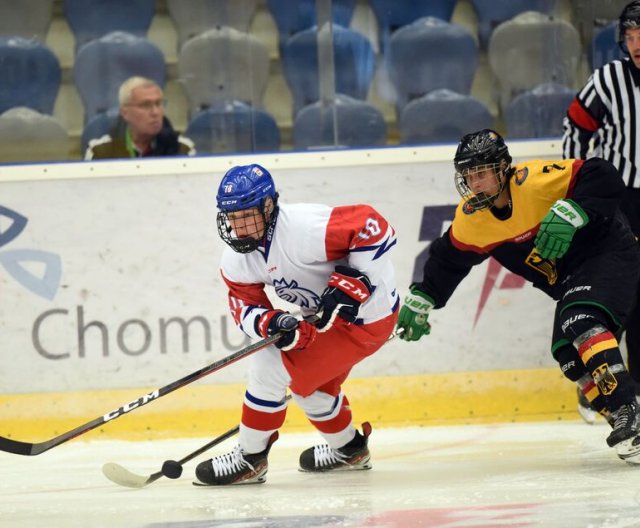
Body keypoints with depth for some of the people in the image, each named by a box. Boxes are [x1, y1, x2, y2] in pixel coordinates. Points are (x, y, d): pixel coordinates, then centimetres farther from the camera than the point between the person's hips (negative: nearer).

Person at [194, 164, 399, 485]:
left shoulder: (303, 227, -31)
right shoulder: (236, 261, -4)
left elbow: (373, 226, -31)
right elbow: (245, 308, -7)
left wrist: (350, 284, -32)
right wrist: (272, 323, -29)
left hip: (365, 313, -9)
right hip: (327, 314, 9)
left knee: (270, 367, -13)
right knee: (311, 383, 26)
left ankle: (250, 459, 0)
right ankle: (350, 449, 49)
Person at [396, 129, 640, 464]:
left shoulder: (537, 180, -26)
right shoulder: (471, 217, -3)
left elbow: (605, 179, -31)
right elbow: (448, 258, 14)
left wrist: (569, 213, -41)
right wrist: (420, 299, 10)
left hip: (608, 252, -8)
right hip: (569, 281, 8)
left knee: (582, 323, -29)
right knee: (568, 353, -6)